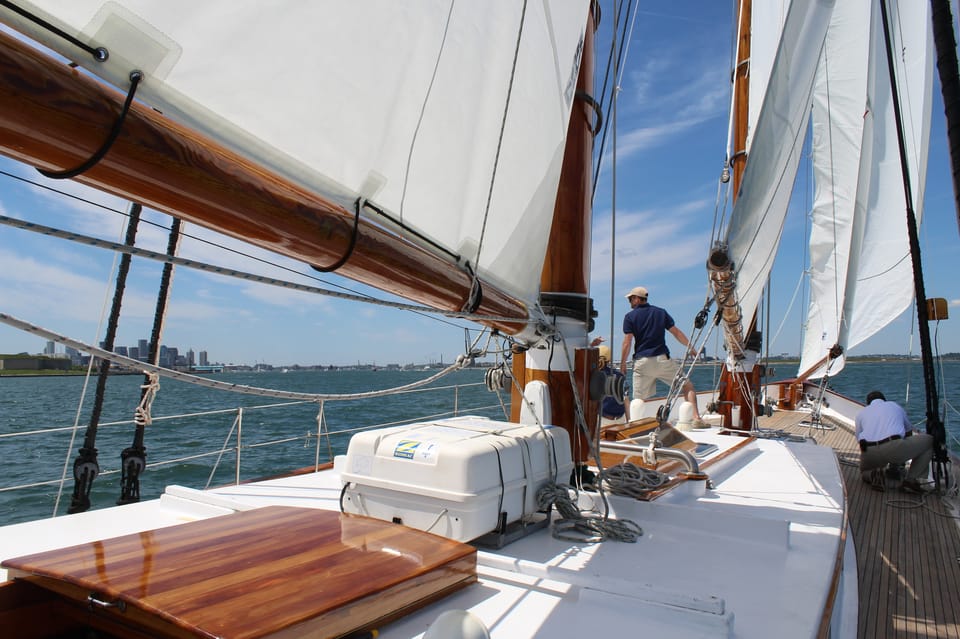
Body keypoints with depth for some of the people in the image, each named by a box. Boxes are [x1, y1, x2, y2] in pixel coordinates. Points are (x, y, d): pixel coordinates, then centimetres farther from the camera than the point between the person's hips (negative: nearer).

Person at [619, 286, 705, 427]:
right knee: (687, 386, 10)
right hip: (662, 359, 1)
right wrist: (691, 348, 22)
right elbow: (677, 333, 11)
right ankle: (696, 418, 0)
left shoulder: (630, 317, 1)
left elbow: (627, 343, -4)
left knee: (639, 399, 7)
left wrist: (623, 364, 3)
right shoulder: (661, 312, 9)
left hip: (641, 361, -1)